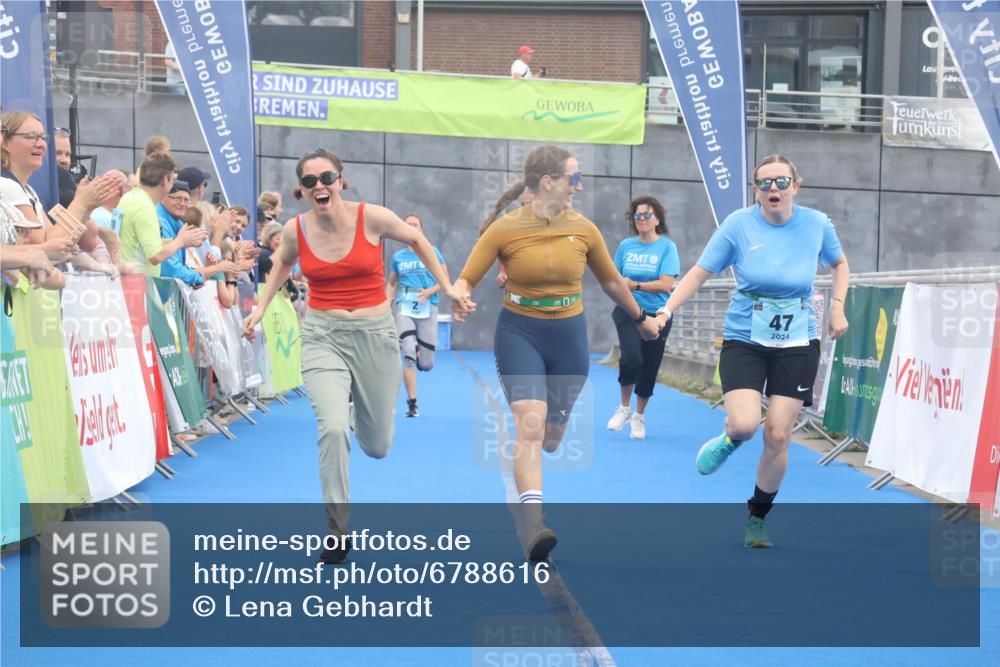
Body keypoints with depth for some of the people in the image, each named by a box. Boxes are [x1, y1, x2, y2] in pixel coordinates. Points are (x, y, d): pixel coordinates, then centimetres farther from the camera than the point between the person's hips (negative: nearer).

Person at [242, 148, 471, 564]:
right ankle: (338, 532, -9)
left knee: (378, 448, 12)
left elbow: (416, 240, 7)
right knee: (332, 428, -24)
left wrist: (448, 288, 7)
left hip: (374, 335, 0)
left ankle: (361, 416, 53)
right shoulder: (295, 230, -6)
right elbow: (282, 263, 19)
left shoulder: (372, 218, -12)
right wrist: (261, 308, 12)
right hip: (322, 337, 0)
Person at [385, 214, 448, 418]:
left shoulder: (432, 251, 2)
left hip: (427, 309, -1)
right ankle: (412, 403, -10)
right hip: (404, 308, 1)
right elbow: (391, 283, 19)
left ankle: (419, 349, 38)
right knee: (408, 353, -17)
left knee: (426, 364, -1)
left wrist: (429, 292, -14)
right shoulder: (398, 256, 8)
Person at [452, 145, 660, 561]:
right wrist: (460, 300, -31)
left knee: (551, 436, 11)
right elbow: (466, 280, -8)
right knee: (530, 423, -22)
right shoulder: (505, 229, -10)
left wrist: (640, 318, 26)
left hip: (569, 337, 4)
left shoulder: (584, 229, 0)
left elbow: (611, 281, 16)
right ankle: (533, 525, -27)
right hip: (519, 333, -4)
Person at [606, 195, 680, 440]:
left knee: (649, 368, 7)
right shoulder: (626, 245, 5)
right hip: (628, 311, 1)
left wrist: (635, 285, -20)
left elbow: (666, 284, -14)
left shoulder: (667, 247, -5)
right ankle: (624, 407, 2)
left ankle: (639, 417, 30)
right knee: (631, 357, -22)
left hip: (657, 314, -1)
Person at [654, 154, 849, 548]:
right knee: (744, 424, -22)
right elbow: (699, 273, -5)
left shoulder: (816, 224, -2)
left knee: (778, 436, -2)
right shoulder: (739, 224, -7)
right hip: (744, 340, -1)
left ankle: (757, 518, 20)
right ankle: (729, 440, 19)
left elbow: (839, 264, 18)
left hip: (797, 345, 2)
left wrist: (837, 307, 4)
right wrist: (665, 312, -15)